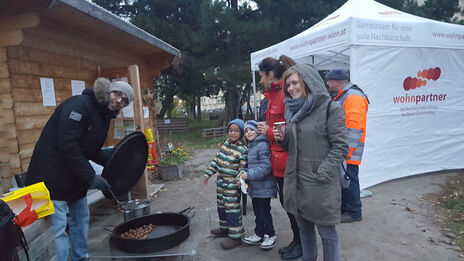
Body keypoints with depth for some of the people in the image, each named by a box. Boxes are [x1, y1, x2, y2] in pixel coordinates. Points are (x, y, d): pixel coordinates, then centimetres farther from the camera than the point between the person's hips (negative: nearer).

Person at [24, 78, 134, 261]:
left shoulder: (104, 118, 9)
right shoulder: (79, 105, -20)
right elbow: (67, 145, -27)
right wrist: (90, 177, -25)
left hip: (76, 177, 10)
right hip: (53, 174, -9)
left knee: (81, 218, 17)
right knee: (58, 228, -5)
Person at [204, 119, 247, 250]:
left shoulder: (242, 150, -16)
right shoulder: (226, 143, 7)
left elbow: (243, 168, -14)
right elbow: (217, 159, 13)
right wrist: (208, 173, 14)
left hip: (232, 185, -8)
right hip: (221, 182, 8)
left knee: (232, 208, -4)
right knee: (221, 206, 19)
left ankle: (235, 236, 8)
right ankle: (224, 228, 38)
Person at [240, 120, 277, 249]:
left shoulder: (262, 145, -17)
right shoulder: (250, 146, 13)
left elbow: (265, 167, -23)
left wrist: (249, 175, -22)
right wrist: (244, 177, 13)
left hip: (263, 188, -9)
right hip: (254, 187, 9)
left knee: (264, 212, 2)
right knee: (257, 212, 18)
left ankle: (270, 235, 20)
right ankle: (259, 235, 31)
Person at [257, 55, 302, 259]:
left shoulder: (287, 95, -19)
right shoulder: (274, 95, 13)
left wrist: (269, 132, -13)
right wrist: (266, 128, 2)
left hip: (288, 160, -10)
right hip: (279, 160, 10)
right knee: (286, 202, 19)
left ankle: (301, 245, 26)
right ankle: (297, 241, 36)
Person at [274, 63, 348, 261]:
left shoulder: (331, 109, -10)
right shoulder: (293, 110, 11)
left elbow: (340, 146, -13)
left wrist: (322, 175, -18)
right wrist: (282, 139, -3)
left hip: (321, 185, -6)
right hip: (296, 179, 7)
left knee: (327, 232, 8)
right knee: (304, 227, 21)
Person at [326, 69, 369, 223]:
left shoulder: (353, 97, -15)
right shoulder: (340, 97, 18)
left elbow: (355, 128, -22)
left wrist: (346, 152, -22)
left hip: (347, 153, -10)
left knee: (348, 179, -2)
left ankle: (354, 212, 12)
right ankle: (343, 209, 29)